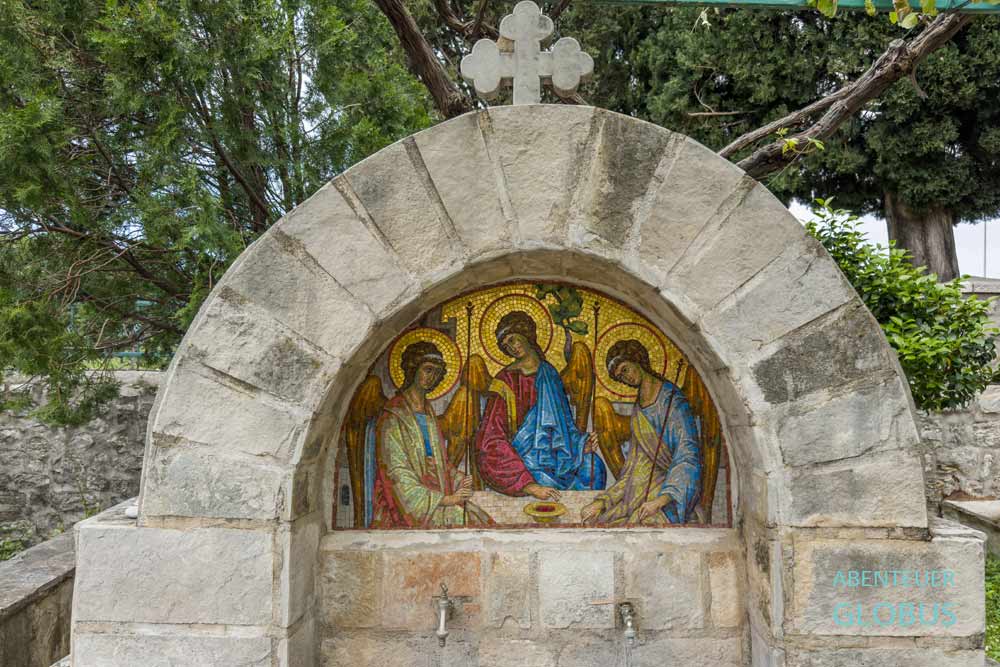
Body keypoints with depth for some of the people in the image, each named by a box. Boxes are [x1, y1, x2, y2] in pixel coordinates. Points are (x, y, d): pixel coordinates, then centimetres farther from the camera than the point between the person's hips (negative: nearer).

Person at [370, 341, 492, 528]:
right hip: (409, 501, -7)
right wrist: (444, 500, -16)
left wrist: (459, 479, -1)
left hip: (436, 492, 7)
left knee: (480, 519, -13)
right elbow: (398, 473, -13)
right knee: (461, 519, -24)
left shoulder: (428, 412, 16)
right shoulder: (394, 416, -7)